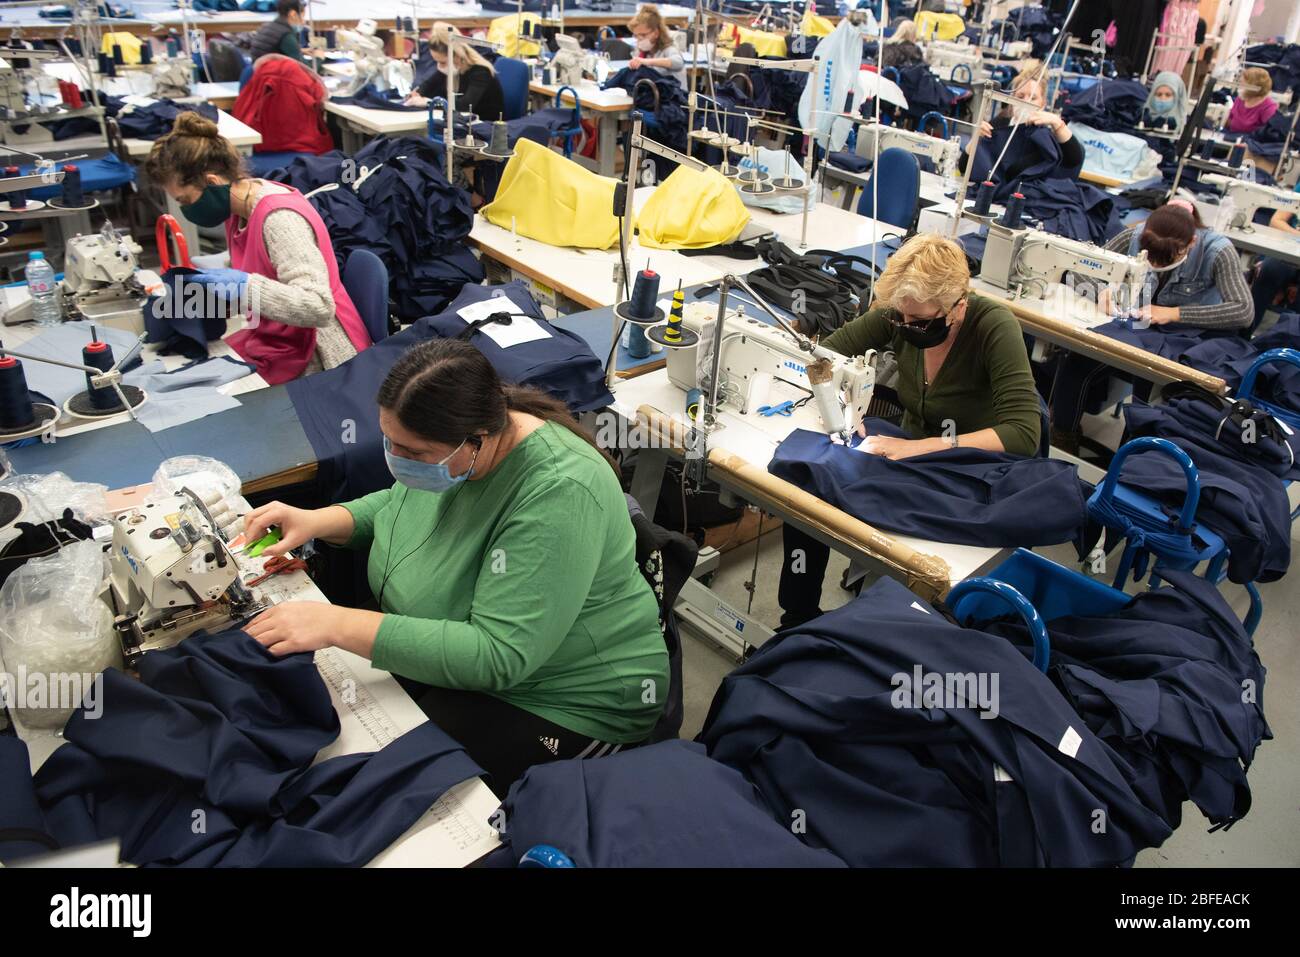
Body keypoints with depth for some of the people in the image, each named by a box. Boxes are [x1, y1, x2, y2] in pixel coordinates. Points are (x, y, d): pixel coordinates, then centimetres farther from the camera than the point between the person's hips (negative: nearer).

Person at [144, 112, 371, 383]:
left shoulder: (280, 218, -23)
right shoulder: (238, 207, 3)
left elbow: (319, 308, -31)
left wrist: (246, 287, -36)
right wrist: (210, 282, -2)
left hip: (313, 363, -8)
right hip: (272, 341, 8)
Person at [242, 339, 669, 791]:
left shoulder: (558, 496, -33)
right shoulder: (442, 444, -9)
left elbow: (497, 657, -34)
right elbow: (399, 504, 13)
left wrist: (338, 625, -34)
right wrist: (318, 521, -5)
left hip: (562, 703, -7)